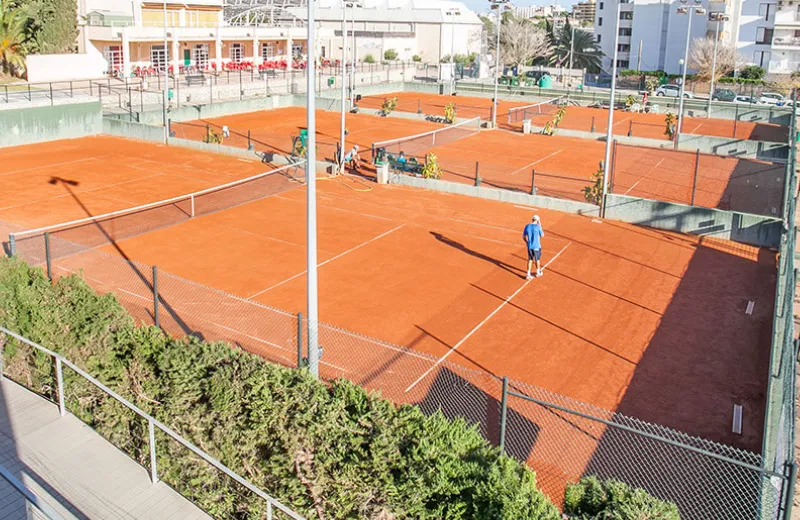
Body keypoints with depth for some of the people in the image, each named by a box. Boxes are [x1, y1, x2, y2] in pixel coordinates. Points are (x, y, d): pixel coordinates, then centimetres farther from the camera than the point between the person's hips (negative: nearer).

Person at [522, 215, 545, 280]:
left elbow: (523, 237, 5)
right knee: (537, 260, 17)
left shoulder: (527, 226, -3)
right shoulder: (538, 227, -14)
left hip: (529, 246, 3)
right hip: (536, 247, -3)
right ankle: (538, 272, 34)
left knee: (530, 260, 14)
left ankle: (528, 274, 10)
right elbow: (542, 235, -1)